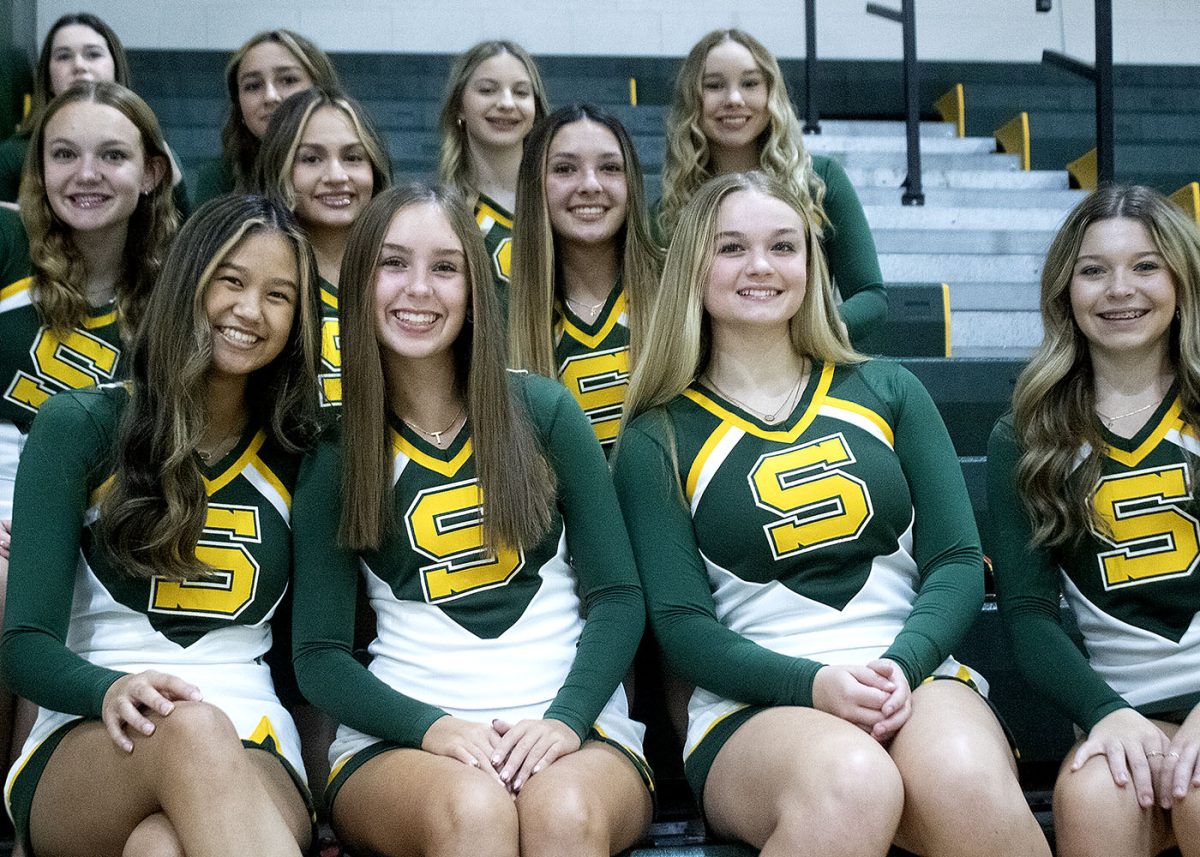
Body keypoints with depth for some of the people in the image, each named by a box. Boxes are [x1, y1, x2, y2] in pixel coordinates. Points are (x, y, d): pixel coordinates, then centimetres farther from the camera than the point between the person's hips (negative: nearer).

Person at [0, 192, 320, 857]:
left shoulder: (298, 461, 13)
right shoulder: (78, 427, 5)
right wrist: (112, 690, -23)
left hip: (251, 757, 0)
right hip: (84, 744, 0)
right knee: (189, 728, -39)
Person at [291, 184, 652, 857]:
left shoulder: (544, 411, 7)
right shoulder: (334, 455, 7)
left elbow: (618, 597, 4)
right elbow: (319, 654, 4)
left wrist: (565, 718, -14)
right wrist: (430, 726, -15)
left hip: (573, 725, 0)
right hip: (402, 737, 0)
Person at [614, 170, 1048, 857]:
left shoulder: (887, 392, 16)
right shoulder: (656, 440, 9)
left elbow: (958, 562, 9)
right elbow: (681, 625, 1)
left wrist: (901, 665, -12)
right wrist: (813, 684, -17)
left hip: (918, 677, 2)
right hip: (752, 707, -1)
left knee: (969, 783, -34)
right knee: (850, 781, -37)